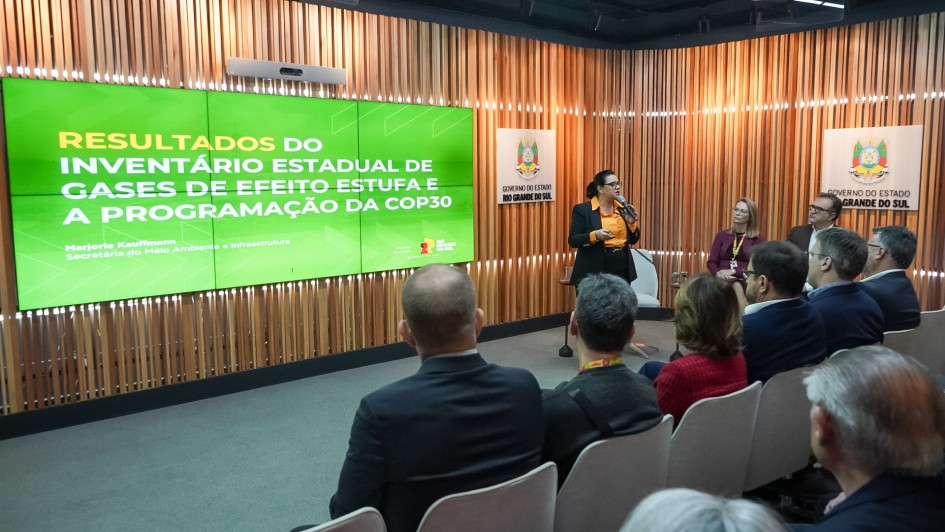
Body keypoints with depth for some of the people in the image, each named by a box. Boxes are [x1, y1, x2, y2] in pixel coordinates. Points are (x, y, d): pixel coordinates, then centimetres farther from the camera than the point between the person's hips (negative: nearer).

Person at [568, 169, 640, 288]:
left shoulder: (622, 208, 11)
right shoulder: (582, 209, -5)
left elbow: (633, 240, 14)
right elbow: (573, 240, -9)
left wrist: (631, 223, -5)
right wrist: (594, 235, -25)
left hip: (622, 272, 5)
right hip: (593, 274, -5)